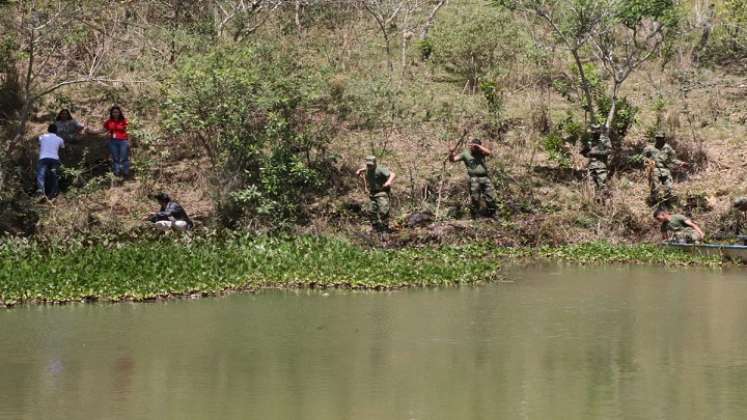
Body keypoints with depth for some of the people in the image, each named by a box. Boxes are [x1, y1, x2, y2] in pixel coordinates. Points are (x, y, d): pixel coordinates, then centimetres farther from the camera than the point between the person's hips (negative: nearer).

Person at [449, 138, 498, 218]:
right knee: (475, 199, 0)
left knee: (491, 198, 5)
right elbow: (453, 159, 1)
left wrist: (478, 146, -9)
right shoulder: (465, 154, 5)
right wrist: (451, 153, -20)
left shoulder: (481, 152, 11)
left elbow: (489, 152, -9)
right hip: (474, 179, -3)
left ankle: (492, 215, 18)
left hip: (485, 177, 3)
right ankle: (475, 217, 10)